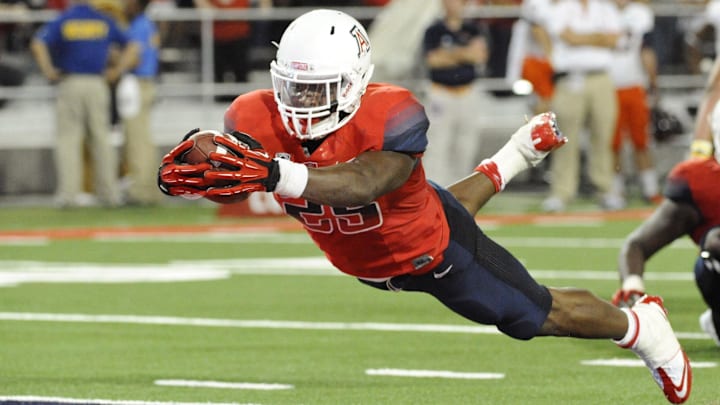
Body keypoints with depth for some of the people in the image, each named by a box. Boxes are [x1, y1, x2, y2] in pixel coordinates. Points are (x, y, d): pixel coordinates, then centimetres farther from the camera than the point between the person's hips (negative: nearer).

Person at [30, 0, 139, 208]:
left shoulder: (61, 21, -2)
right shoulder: (104, 21, 7)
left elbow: (38, 44, -16)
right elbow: (131, 46, 9)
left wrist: (48, 71, -8)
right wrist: (118, 70, 9)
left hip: (69, 83, -2)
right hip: (97, 84, 2)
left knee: (68, 138, 0)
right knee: (101, 138, 8)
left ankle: (68, 192, -7)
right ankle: (109, 192, 8)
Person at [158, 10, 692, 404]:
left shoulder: (391, 116, -43)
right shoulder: (260, 120, -28)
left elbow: (363, 184, -60)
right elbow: (231, 181, -40)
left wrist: (278, 175, -75)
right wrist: (193, 169, -64)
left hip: (433, 253, -5)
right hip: (364, 264, 5)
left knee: (540, 317, 16)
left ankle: (641, 325, 44)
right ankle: (516, 156, 61)